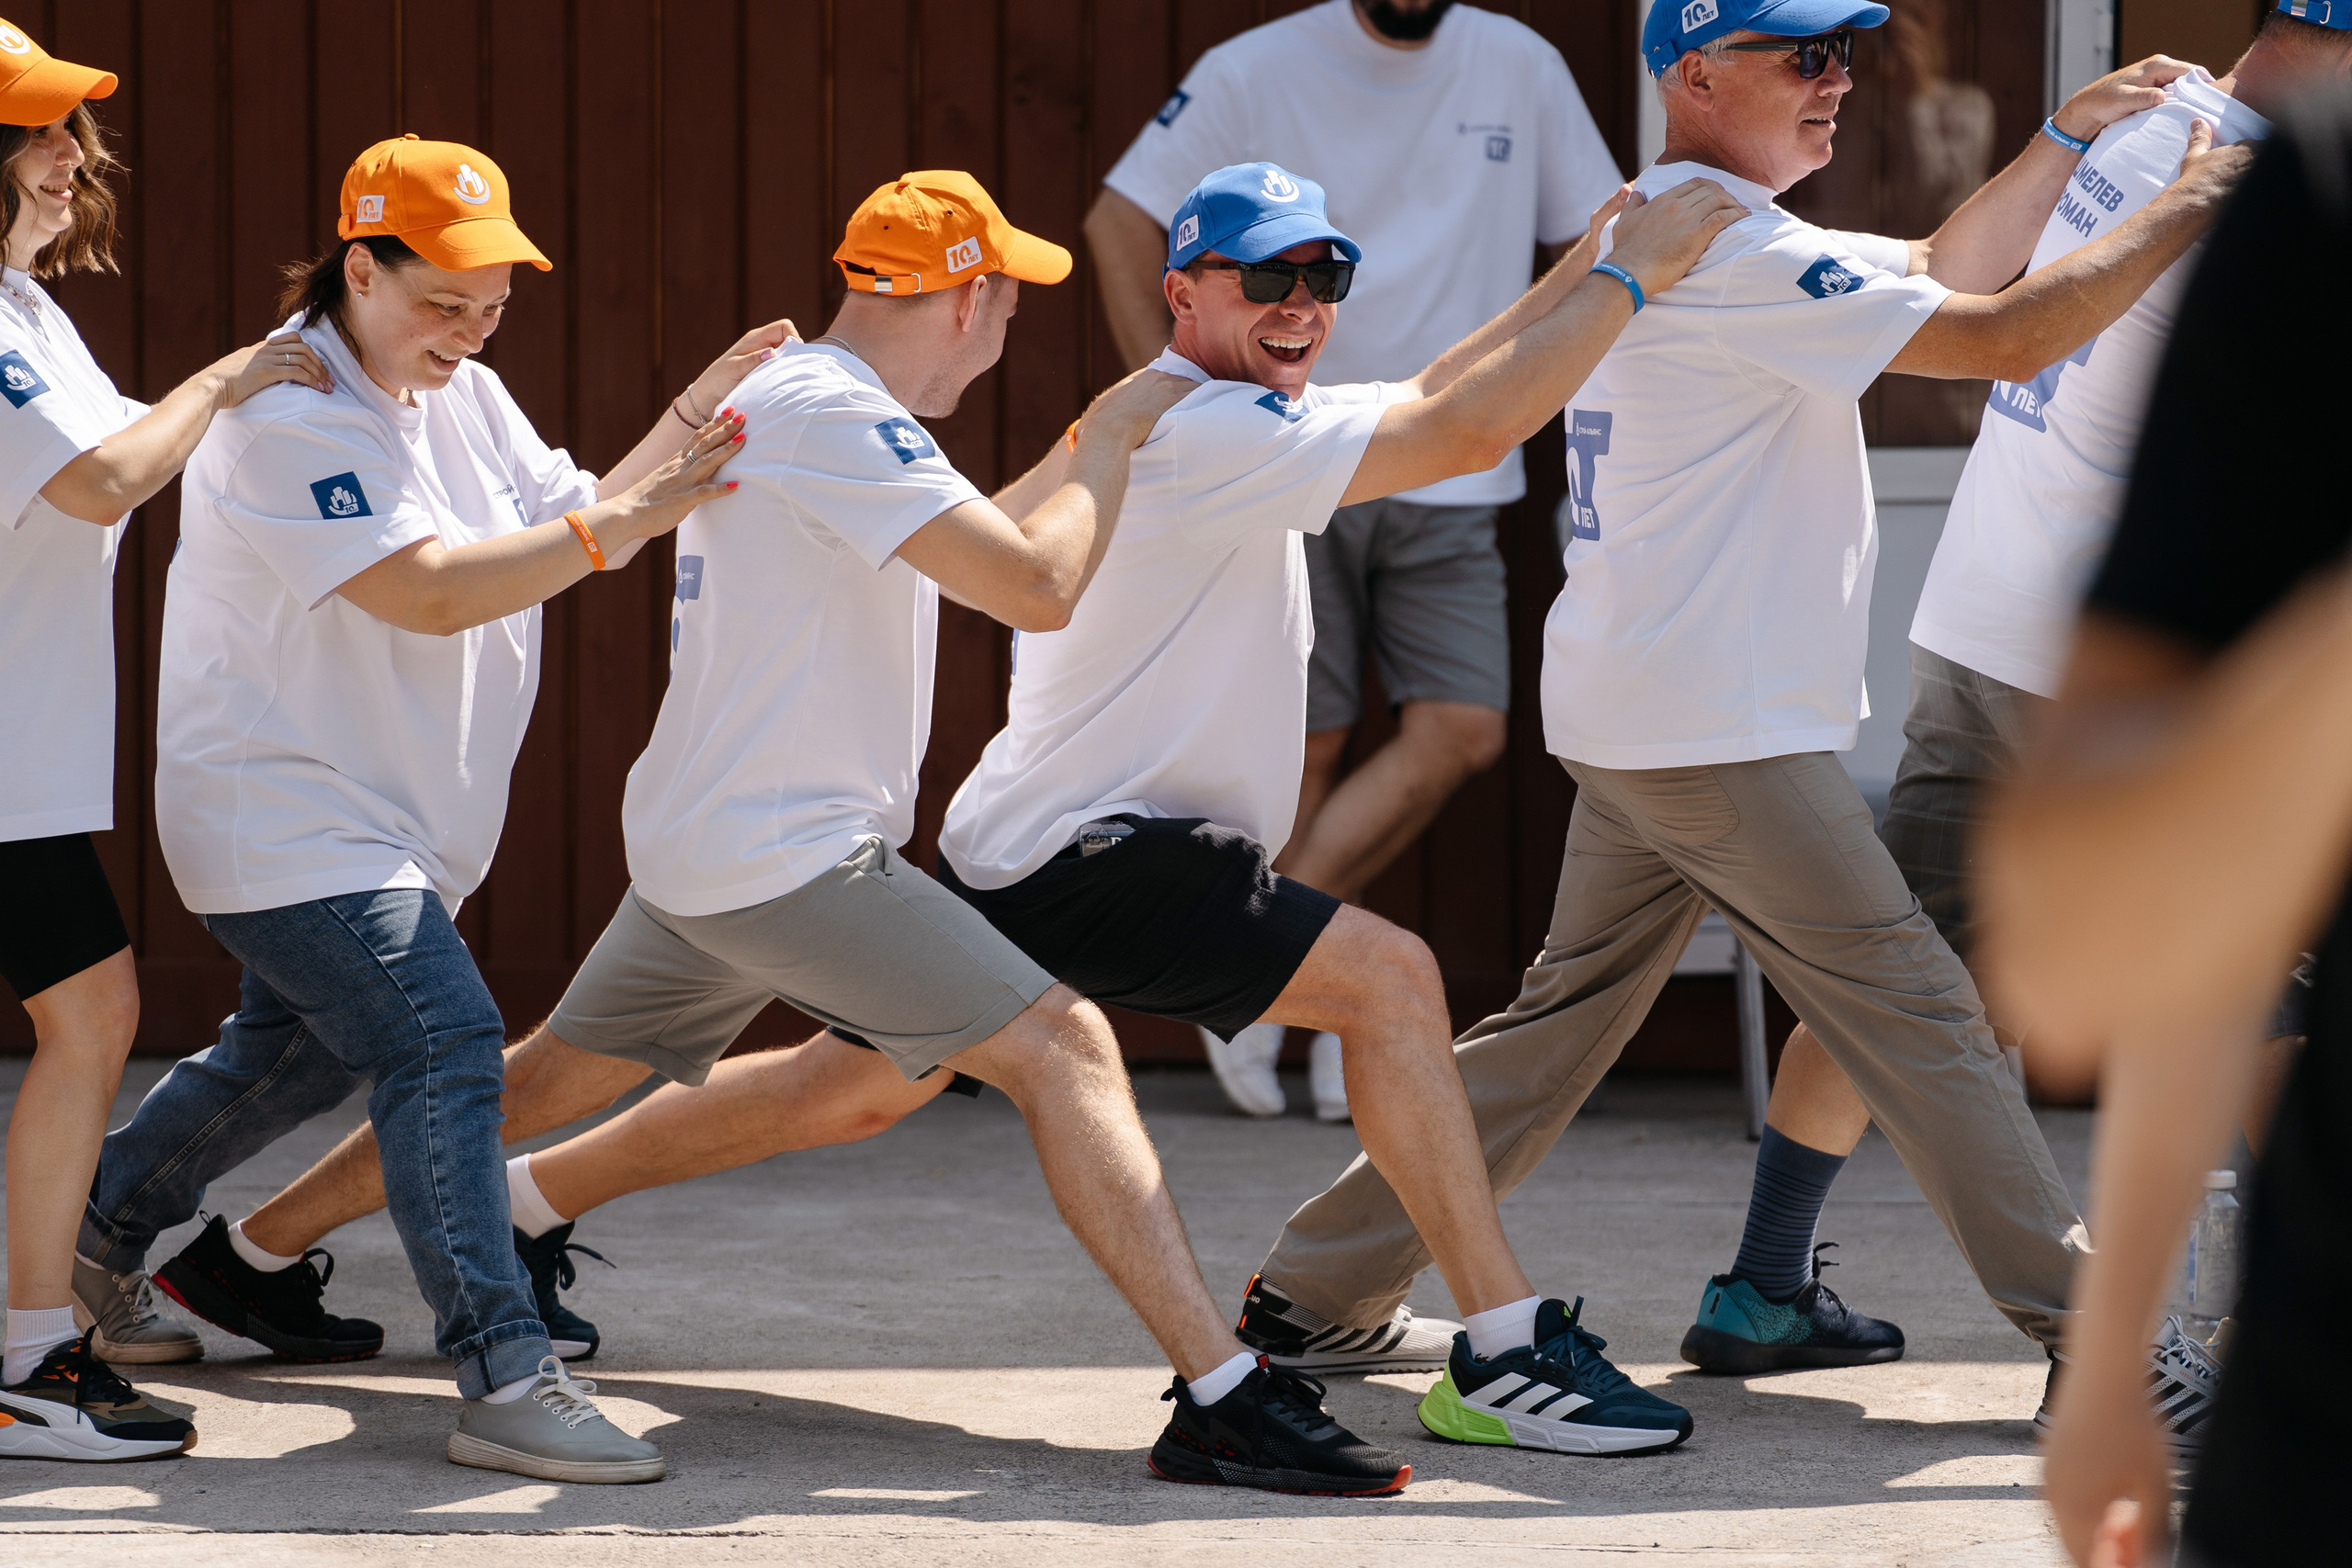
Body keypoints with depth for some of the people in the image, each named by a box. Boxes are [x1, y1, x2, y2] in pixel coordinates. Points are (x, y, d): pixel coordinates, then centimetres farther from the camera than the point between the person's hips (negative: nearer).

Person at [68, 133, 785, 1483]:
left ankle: (98, 1233, 46)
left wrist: (685, 430, -8)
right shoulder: (290, 417, -21)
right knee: (442, 1041, -21)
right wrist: (620, 521, -32)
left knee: (298, 1049, 24)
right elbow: (434, 593, -29)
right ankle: (506, 1381, -26)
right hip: (279, 808, -10)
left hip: (387, 818, 10)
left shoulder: (462, 395, 9)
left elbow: (571, 520, 8)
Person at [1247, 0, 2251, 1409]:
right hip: (1718, 730, -10)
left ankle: (1320, 1286, 16)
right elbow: (2005, 339, -20)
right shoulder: (1731, 253, -17)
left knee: (1569, 1016, 14)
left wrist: (2074, 136, 11)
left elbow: (1940, 274, 21)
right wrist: (2180, 217, -10)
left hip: (1628, 714, 10)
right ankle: (2086, 1330, -1)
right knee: (1913, 1003, -5)